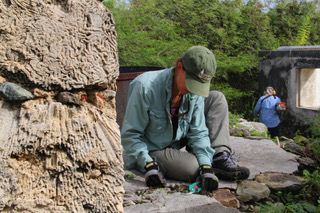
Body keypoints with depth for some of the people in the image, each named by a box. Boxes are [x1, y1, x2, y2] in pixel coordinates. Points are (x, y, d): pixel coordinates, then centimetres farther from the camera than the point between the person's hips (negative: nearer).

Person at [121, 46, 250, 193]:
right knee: (194, 168, -34)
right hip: (151, 150, -7)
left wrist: (206, 166, -23)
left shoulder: (195, 89, -10)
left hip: (176, 141, 7)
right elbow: (130, 134, -21)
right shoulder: (146, 87, -27)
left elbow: (198, 132, -9)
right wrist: (148, 165, -32)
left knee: (217, 98, -3)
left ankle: (220, 158, -9)